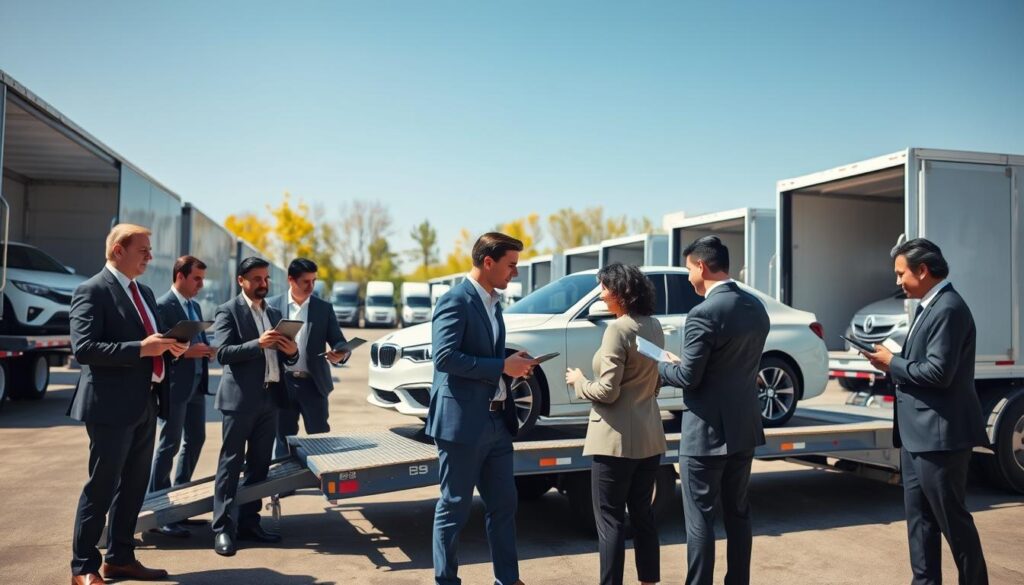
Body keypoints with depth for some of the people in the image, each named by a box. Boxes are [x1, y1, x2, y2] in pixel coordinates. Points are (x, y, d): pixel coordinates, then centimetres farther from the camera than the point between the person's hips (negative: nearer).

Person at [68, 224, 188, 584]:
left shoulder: (144, 292, 16)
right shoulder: (92, 291, -10)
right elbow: (83, 348, -20)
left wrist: (170, 347, 2)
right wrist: (141, 348, -26)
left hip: (145, 404, 8)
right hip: (112, 405, -8)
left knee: (134, 487, 15)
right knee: (102, 487, 1)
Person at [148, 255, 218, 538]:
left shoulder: (195, 306, 15)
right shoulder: (163, 306, -11)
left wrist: (207, 349, 2)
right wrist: (186, 351, -25)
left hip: (196, 384, 9)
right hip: (174, 385, -9)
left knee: (195, 439, 14)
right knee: (169, 445, -3)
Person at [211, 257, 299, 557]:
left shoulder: (274, 313, 17)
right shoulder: (228, 311, -2)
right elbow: (223, 353, -13)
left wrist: (292, 351, -4)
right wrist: (258, 344, -26)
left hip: (269, 398, 7)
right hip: (240, 398, -6)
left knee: (259, 464, 11)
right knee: (231, 463, -2)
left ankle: (248, 522, 20)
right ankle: (223, 528, 3)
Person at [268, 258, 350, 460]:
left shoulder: (324, 308, 3)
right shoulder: (272, 305, 2)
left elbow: (338, 342, 1)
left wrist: (341, 354, -20)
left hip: (313, 383, 0)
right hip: (283, 383, 0)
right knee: (283, 438, 10)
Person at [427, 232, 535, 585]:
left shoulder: (493, 303, 14)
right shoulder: (456, 301, -13)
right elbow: (445, 356, -23)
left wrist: (513, 364, 5)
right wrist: (502, 366, -21)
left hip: (496, 421, 9)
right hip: (462, 422, -9)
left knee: (504, 504, 14)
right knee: (454, 508, 4)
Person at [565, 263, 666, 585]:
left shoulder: (618, 329, -17)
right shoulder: (654, 326, 8)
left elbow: (607, 391, -18)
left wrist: (578, 381, -2)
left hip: (617, 438, -8)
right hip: (650, 436, 8)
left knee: (610, 519, 1)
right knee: (643, 514, 17)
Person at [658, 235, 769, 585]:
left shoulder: (704, 313, -20)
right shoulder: (756, 307, 6)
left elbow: (688, 377, -19)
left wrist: (660, 366, 1)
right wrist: (682, 362, 14)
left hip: (707, 432, -8)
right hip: (744, 427, 8)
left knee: (700, 519, 2)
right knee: (738, 515, 17)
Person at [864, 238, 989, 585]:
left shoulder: (949, 308, -17)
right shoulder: (929, 306, 14)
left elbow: (938, 373, -24)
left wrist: (893, 363, -12)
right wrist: (893, 364, 3)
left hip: (940, 434, -10)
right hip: (918, 433, 10)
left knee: (953, 520, 3)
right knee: (920, 518, 14)